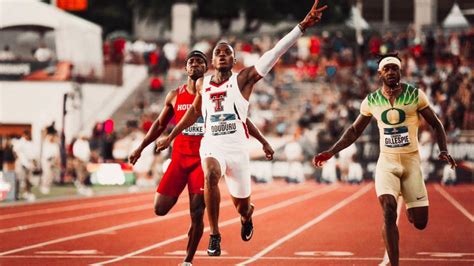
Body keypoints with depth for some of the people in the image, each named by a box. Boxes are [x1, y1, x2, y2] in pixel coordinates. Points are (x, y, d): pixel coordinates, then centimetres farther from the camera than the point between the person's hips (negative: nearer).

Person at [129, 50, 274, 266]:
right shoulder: (175, 96, 7)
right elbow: (160, 124, 18)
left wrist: (263, 142, 2)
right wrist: (140, 149, 15)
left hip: (203, 160, -2)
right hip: (179, 159, 2)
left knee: (197, 214, -7)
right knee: (160, 209, -7)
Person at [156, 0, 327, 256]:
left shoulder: (243, 79, -1)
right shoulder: (203, 84, 10)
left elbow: (274, 53, -12)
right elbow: (194, 111, 28)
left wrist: (302, 26, -22)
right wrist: (170, 137, 32)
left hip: (237, 146, -1)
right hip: (211, 144, 1)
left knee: (242, 206, 10)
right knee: (211, 175, -35)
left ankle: (247, 215, 52)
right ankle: (214, 235, -25)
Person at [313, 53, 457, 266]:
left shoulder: (415, 95, -4)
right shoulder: (371, 101, 2)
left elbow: (436, 124, 4)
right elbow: (354, 131, 14)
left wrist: (443, 150, -12)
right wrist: (330, 152, 7)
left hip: (411, 161, 0)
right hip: (386, 162, 0)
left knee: (420, 223, -1)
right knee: (388, 211, -22)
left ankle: (405, 204, 36)